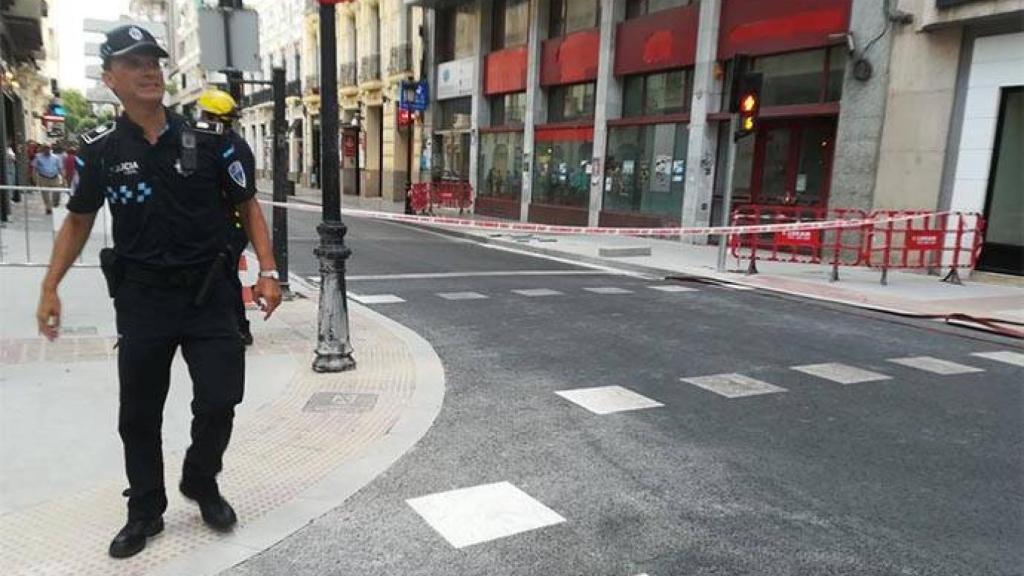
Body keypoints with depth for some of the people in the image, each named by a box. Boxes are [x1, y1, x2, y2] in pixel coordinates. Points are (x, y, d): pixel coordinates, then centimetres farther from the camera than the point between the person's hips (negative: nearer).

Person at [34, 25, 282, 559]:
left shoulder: (209, 139, -4)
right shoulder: (100, 148, -1)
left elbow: (248, 205, 3)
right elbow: (78, 220, 11)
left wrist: (267, 270, -7)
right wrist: (50, 287, 6)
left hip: (209, 294, -1)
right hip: (141, 298, 1)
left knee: (219, 401, 0)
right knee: (138, 415, 8)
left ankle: (201, 483, 29)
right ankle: (145, 511, 28)